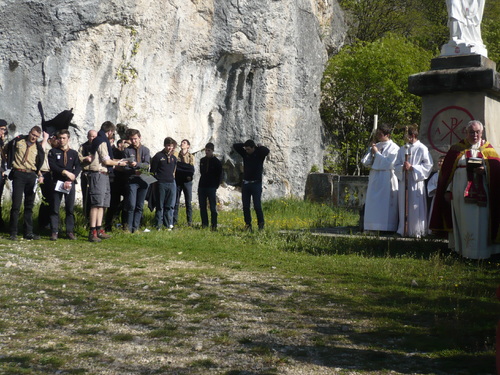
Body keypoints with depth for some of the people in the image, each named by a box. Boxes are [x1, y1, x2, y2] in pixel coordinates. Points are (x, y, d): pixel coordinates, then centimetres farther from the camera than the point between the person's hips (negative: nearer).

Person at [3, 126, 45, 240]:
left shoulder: (38, 147, 8)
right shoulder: (18, 141, 2)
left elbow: (41, 162, 15)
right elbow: (8, 148, 19)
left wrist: (39, 175, 10)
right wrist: (8, 158, 12)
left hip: (31, 176, 3)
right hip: (18, 174, -3)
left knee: (29, 205, 6)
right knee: (16, 204, -7)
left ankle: (28, 232, 10)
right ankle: (13, 233, -3)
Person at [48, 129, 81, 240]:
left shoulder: (74, 153, 13)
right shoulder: (53, 152, 10)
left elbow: (78, 167, 2)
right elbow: (52, 166, -3)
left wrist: (72, 177, -13)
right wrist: (65, 172, -12)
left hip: (70, 183, 1)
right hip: (57, 182, -1)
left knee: (70, 208, 0)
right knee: (55, 208, -4)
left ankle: (70, 231, 5)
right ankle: (54, 232, -2)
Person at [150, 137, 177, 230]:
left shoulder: (174, 158, 14)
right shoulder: (158, 156, -1)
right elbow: (153, 171, -1)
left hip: (171, 183, 4)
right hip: (161, 183, -4)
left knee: (170, 205, 4)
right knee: (160, 205, 0)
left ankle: (169, 225, 9)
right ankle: (158, 225, 4)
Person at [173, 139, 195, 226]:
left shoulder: (191, 156, 6)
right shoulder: (176, 155, 6)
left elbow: (192, 170, -5)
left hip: (187, 181, 0)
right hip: (177, 181, 0)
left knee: (188, 202, 2)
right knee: (176, 201, 2)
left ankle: (190, 221, 6)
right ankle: (174, 220, 6)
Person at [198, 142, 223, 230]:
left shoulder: (217, 162, -3)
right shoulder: (202, 160, 10)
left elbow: (219, 176, -1)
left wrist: (216, 186, -6)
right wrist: (203, 181, 14)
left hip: (211, 187, -5)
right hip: (202, 187, 5)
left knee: (213, 207, -4)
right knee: (202, 207, 6)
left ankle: (214, 225, -1)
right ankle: (204, 224, 12)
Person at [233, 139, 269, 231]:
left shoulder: (260, 154, -4)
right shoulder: (245, 154, 7)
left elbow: (267, 151, -24)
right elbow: (235, 146, 7)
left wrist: (258, 147, -10)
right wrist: (244, 145, 0)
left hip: (256, 184, -4)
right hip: (245, 184, 4)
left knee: (257, 206, -8)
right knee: (245, 207, 3)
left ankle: (261, 224, 4)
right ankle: (248, 224, 10)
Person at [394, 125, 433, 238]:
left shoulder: (422, 149, -2)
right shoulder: (402, 149, 14)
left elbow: (428, 165, -6)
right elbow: (396, 166, 16)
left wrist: (412, 168, -13)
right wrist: (402, 168, -7)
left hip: (416, 182, -5)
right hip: (403, 182, 5)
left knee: (416, 208, -5)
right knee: (404, 207, 6)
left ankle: (416, 231, 1)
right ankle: (404, 230, 13)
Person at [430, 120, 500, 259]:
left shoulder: (487, 149, 9)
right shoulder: (457, 149, 9)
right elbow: (447, 171, 8)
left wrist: (484, 170, -16)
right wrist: (448, 190, 2)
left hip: (480, 193, -1)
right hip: (460, 193, 1)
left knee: (479, 223, -3)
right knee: (463, 222, 4)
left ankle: (478, 253, 3)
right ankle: (462, 250, 11)